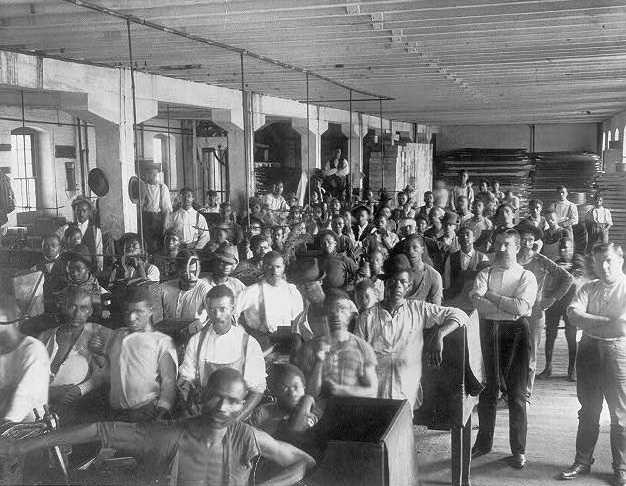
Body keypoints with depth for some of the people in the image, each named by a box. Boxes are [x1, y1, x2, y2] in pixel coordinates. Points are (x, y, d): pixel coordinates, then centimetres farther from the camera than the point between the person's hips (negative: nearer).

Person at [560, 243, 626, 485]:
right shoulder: (588, 288, 11)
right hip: (588, 350, 4)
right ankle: (582, 461, 24)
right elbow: (573, 313, -5)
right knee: (588, 411, 13)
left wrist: (588, 321, -6)